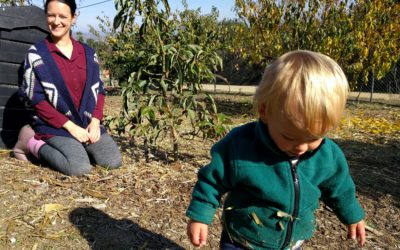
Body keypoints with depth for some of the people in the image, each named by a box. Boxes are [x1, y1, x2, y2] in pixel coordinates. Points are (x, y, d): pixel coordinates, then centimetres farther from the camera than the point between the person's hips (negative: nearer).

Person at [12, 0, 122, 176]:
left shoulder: (88, 53, 8)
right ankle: (33, 143, 0)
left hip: (87, 123, 4)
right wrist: (70, 126, -15)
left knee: (113, 161, -13)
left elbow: (99, 90, 10)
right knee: (80, 168, -25)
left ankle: (75, 148, 11)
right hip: (55, 126, -4)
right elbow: (36, 99, -8)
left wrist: (95, 121, -8)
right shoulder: (36, 54, -5)